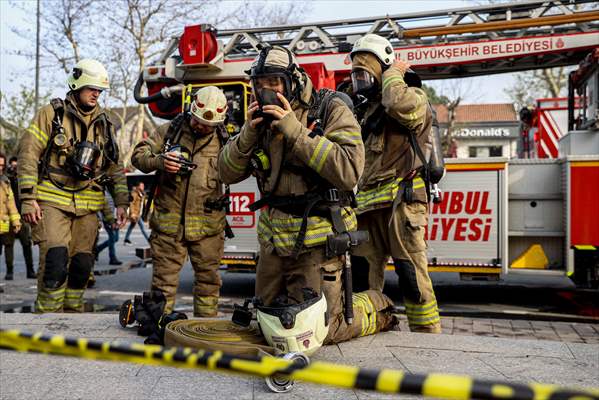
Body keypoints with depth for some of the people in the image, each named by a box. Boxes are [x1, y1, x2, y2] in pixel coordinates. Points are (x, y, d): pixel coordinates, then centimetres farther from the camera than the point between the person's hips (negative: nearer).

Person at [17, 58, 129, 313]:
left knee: (81, 265, 6)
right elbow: (28, 155, -4)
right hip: (51, 202, -4)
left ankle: (72, 315, 21)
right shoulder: (51, 114, 0)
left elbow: (114, 167, 16)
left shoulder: (103, 124, 14)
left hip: (87, 206, 5)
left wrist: (121, 203, 7)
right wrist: (28, 199, -11)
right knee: (55, 261, -15)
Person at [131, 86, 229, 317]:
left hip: (207, 226, 1)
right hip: (168, 222, -1)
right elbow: (138, 156, 2)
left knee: (208, 279, 9)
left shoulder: (223, 140, 6)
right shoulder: (170, 130, 5)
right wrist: (160, 161, -18)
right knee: (164, 280, 6)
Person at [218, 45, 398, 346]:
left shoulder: (331, 110, -11)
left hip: (316, 239, -6)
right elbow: (228, 173, 4)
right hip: (274, 239, 7)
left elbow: (349, 171, -26)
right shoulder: (264, 120, 6)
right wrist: (249, 133, -13)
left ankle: (377, 308, 24)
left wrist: (296, 132, -26)